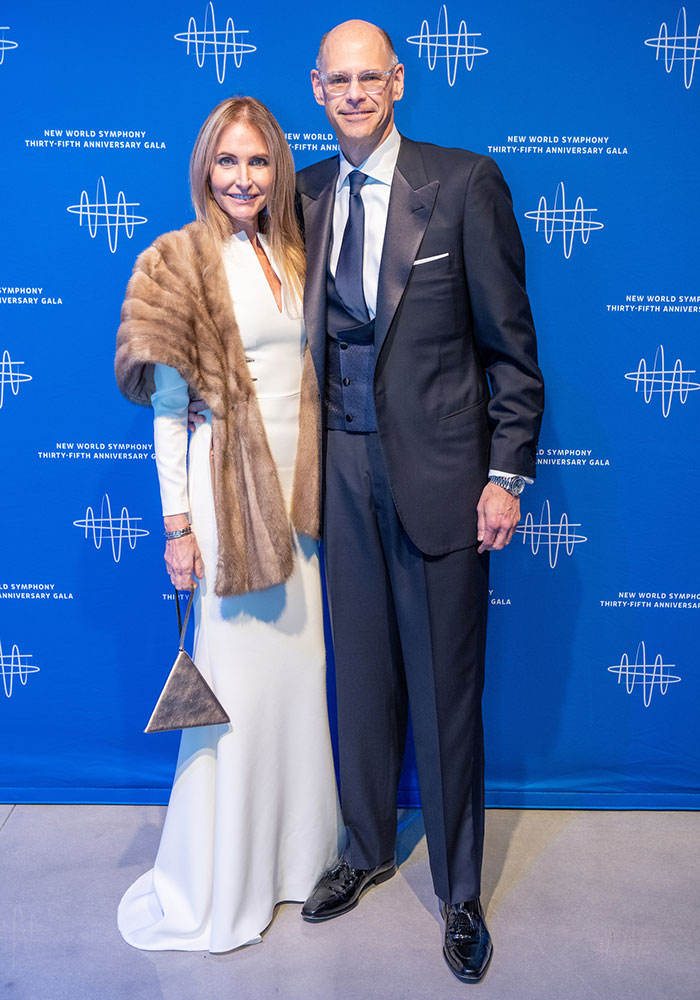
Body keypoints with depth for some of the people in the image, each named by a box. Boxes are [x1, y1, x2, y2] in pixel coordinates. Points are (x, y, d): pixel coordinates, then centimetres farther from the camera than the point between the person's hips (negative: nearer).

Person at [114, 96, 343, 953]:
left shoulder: (289, 252, 12)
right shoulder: (182, 260, -7)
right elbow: (167, 403, -9)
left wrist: (323, 482, 11)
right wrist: (178, 526, -12)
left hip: (298, 485, 6)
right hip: (229, 483, -6)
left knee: (300, 664, 14)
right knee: (235, 677, 1)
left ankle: (295, 845, 35)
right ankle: (217, 885, 22)